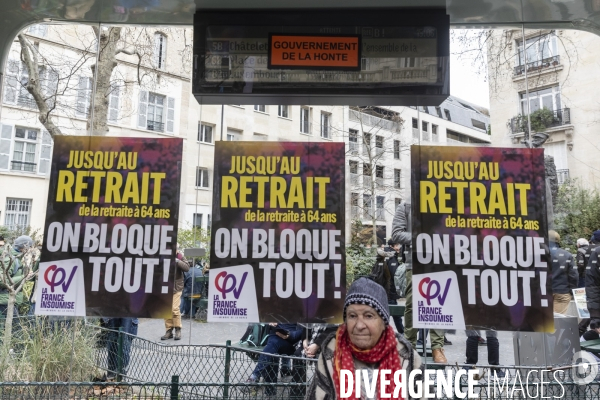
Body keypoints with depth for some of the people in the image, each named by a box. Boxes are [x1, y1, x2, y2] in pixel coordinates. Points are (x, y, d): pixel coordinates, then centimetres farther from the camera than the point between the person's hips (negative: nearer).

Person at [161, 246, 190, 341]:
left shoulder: (179, 257, -2)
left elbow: (187, 268, -14)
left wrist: (177, 261, -25)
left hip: (176, 287, -3)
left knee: (175, 309, -10)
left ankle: (178, 330, 5)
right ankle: (169, 331, 17)